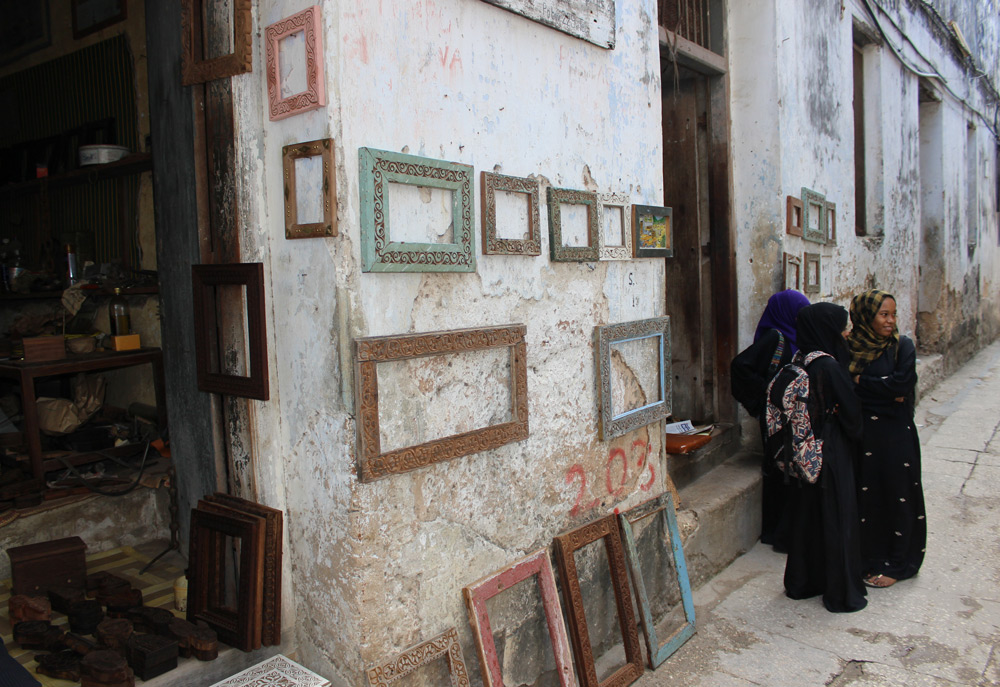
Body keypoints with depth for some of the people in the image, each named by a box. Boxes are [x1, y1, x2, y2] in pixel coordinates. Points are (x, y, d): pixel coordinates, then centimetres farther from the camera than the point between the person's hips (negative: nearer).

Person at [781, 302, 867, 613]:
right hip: (832, 455, -7)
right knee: (837, 519, 4)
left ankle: (802, 582, 29)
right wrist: (855, 435, 6)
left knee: (805, 516, 16)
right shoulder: (829, 366, -21)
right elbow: (851, 410, -14)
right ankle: (843, 594, 17)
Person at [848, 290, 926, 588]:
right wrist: (886, 391, -13)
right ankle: (868, 559, 23)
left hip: (895, 434, -2)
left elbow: (903, 383, -18)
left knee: (897, 497, 5)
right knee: (864, 496, 8)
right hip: (861, 434, 2)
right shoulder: (849, 347, 1)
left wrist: (861, 381, -11)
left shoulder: (902, 346, -4)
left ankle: (895, 565, 18)